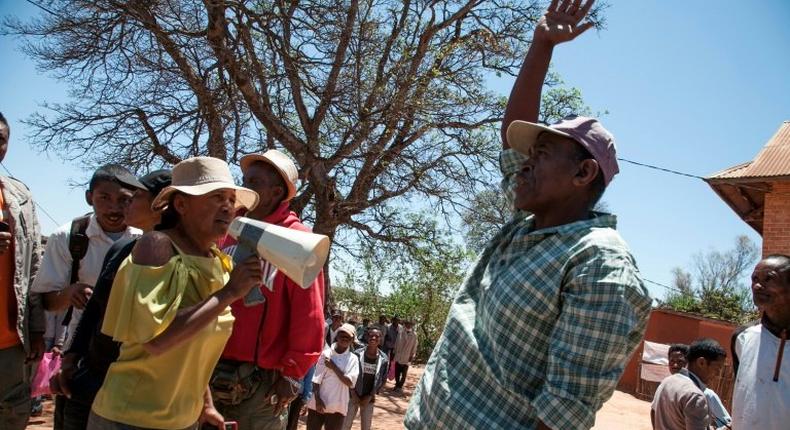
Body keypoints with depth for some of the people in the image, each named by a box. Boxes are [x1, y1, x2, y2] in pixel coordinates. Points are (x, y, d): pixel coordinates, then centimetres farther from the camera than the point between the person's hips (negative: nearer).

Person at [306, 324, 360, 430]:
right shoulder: (325, 354, -2)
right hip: (317, 404, 0)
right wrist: (317, 399, -14)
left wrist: (334, 367, -13)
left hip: (337, 407, 1)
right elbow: (316, 378, -5)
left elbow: (350, 382, -10)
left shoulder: (353, 359, 1)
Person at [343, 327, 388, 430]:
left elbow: (382, 380, -1)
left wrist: (370, 396, -5)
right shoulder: (357, 354, -12)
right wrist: (353, 394, -9)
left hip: (369, 399, 1)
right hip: (353, 396, -1)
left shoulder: (383, 359, -9)